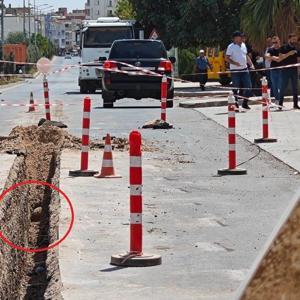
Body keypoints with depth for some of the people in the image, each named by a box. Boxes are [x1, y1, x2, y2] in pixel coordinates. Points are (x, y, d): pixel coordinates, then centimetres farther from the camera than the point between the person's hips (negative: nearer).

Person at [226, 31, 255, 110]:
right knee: (236, 88, 1)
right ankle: (235, 104, 8)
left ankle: (245, 103, 15)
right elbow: (227, 58, -13)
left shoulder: (243, 45, 12)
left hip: (244, 70, 6)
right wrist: (235, 63, -26)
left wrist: (251, 64, 9)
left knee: (248, 87, 2)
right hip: (235, 71, -6)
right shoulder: (231, 47, -8)